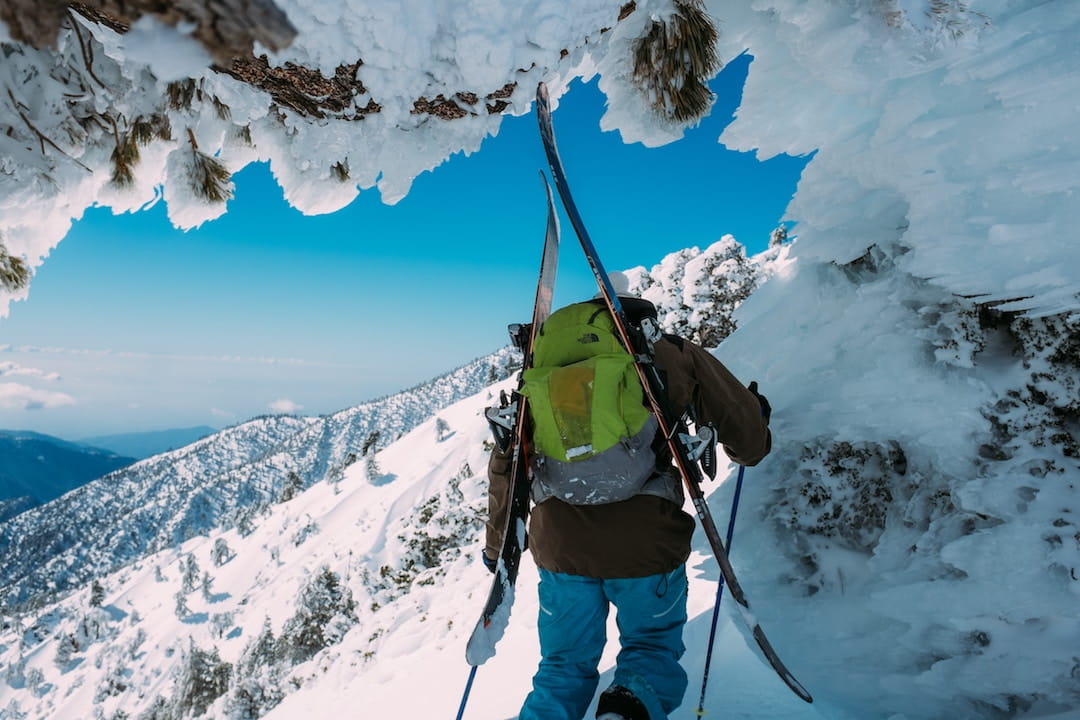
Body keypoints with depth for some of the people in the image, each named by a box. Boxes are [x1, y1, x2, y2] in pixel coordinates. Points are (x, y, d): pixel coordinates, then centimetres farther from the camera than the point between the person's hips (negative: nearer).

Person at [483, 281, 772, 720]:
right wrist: (755, 418, 28)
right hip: (643, 541, -2)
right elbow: (748, 442, 4)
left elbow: (506, 462, 13)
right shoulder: (673, 356, 6)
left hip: (560, 543, 2)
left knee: (566, 666, 22)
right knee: (653, 648, 24)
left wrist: (497, 542, 24)